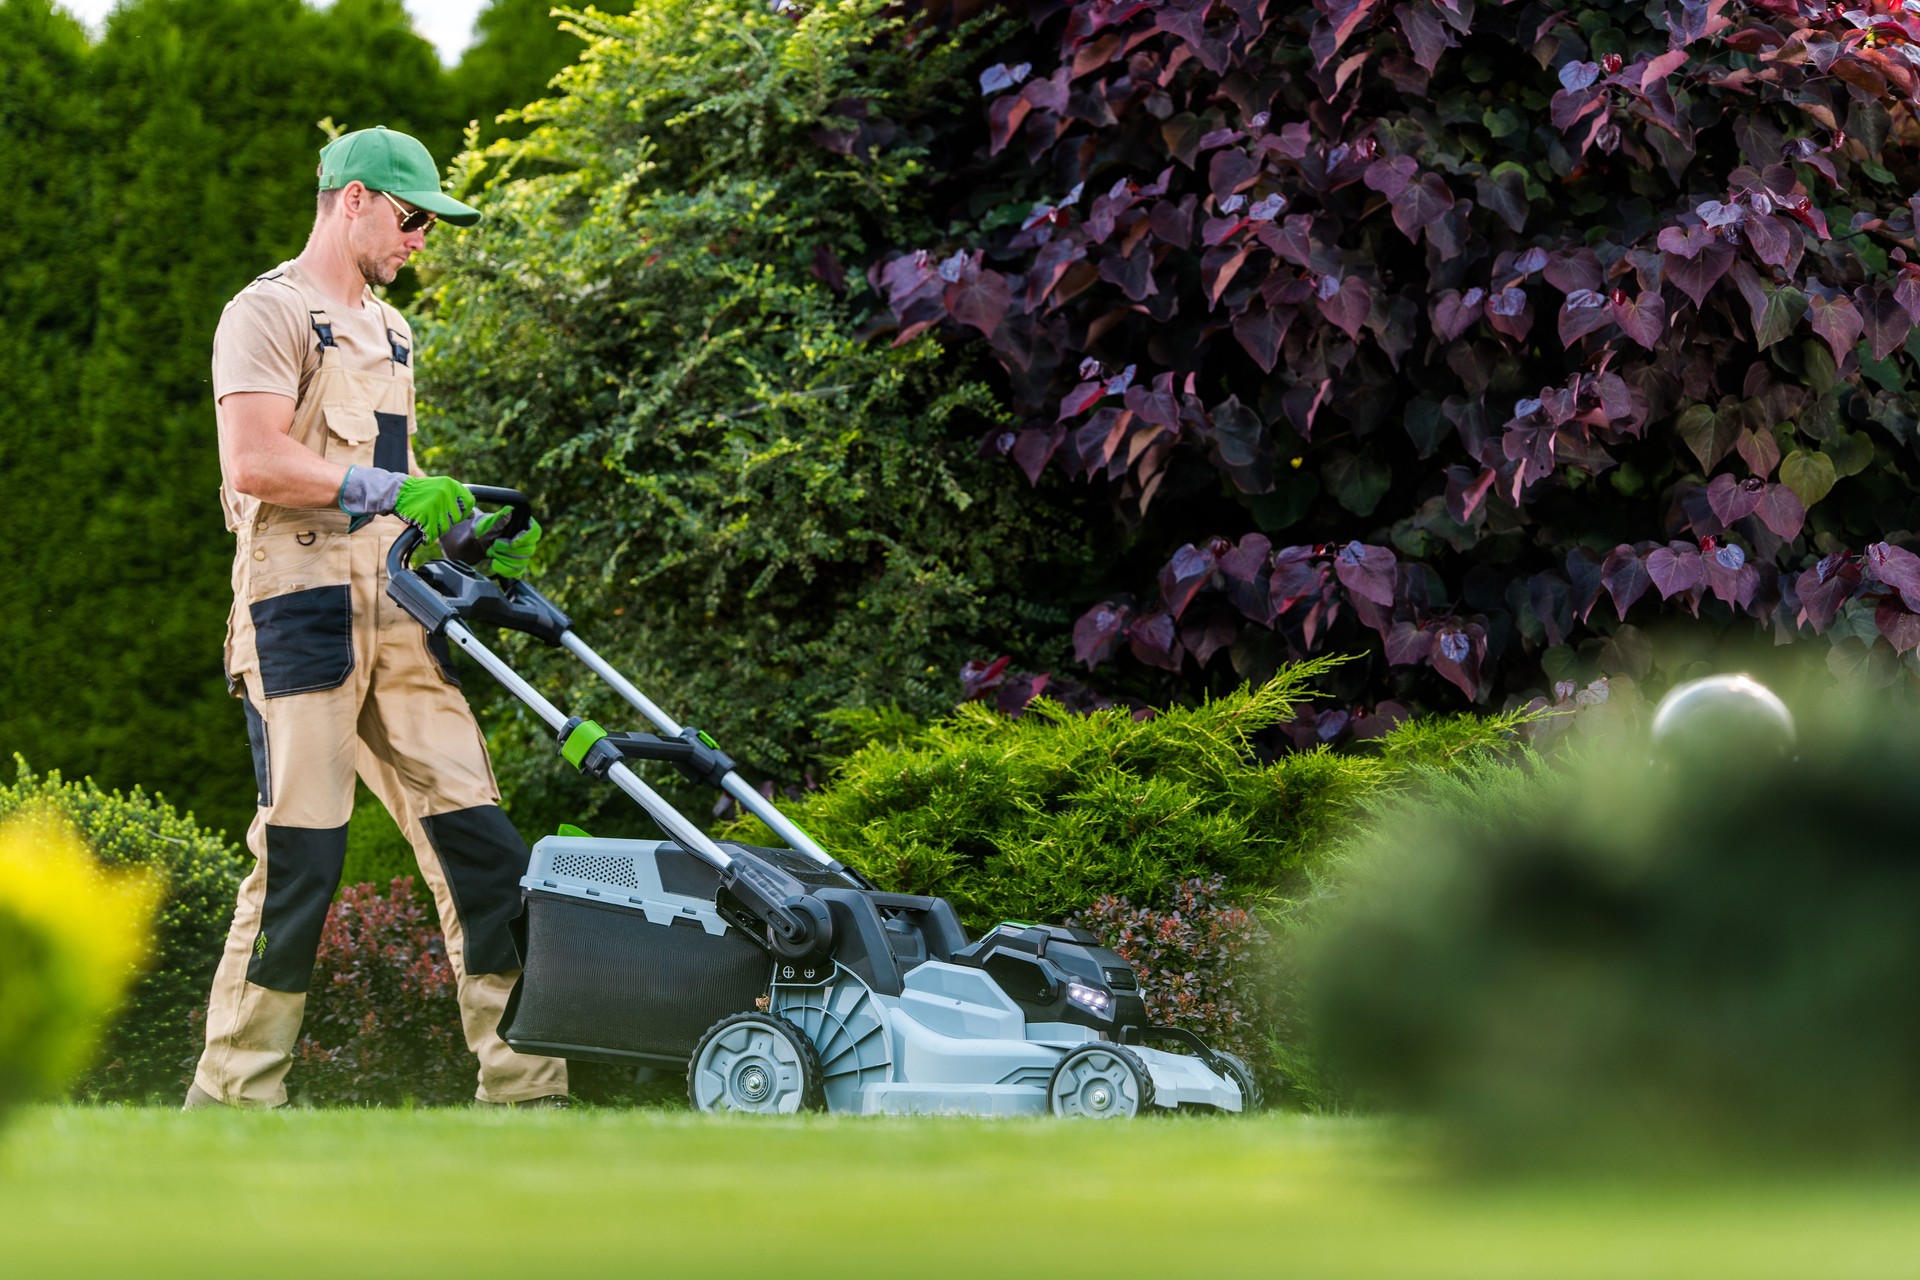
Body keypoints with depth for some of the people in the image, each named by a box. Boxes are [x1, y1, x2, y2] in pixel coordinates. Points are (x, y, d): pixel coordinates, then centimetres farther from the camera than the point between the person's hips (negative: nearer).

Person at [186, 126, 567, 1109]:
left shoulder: (385, 330, 25)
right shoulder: (270, 313, -3)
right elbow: (255, 463, -16)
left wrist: (471, 535, 12)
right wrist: (391, 490, -22)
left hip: (398, 617, 8)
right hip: (303, 611, -8)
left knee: (476, 840, 0)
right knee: (300, 858, -11)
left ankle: (522, 1086, 1)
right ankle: (232, 1094, -3)